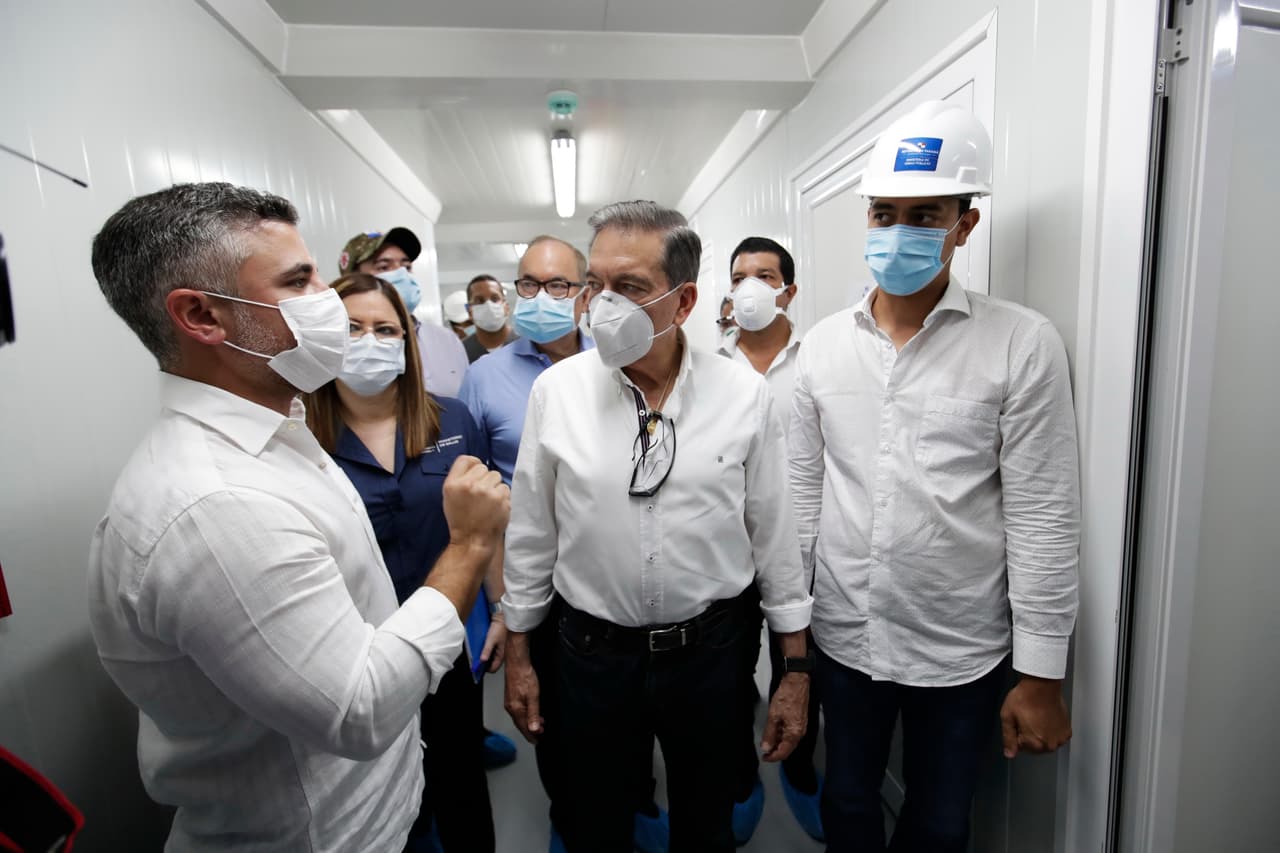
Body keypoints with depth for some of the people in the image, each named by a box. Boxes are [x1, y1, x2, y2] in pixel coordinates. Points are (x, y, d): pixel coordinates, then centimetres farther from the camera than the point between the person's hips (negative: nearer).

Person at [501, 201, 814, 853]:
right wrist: (517, 653, 6)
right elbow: (530, 532, 0)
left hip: (710, 649, 0)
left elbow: (775, 534, -3)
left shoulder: (745, 395, -10)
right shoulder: (555, 389, -9)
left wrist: (797, 668, 2)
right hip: (591, 652, 1)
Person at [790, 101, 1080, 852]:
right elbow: (802, 493, 2)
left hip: (961, 651, -2)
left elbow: (1044, 519, -10)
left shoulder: (1023, 345, -11)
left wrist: (1042, 675, -7)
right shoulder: (824, 343, -2)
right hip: (845, 638, 3)